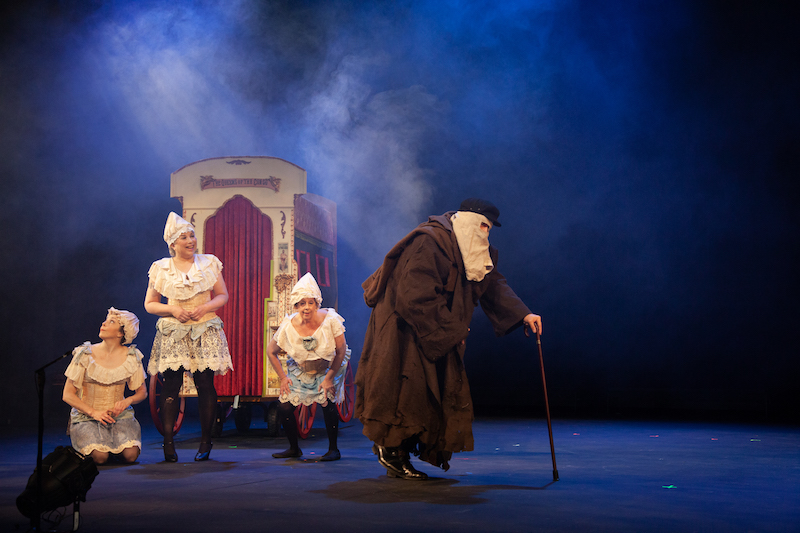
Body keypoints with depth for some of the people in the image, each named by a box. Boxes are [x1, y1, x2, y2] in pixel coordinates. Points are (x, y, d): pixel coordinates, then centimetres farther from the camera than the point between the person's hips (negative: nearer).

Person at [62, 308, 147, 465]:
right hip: (86, 416, -1)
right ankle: (86, 446, 9)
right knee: (100, 457, -27)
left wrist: (127, 401, -13)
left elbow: (142, 392, 9)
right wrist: (93, 412, -16)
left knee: (130, 455, -24)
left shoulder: (131, 357, -2)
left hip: (118, 415, 2)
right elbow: (68, 395, -5)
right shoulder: (85, 354, -7)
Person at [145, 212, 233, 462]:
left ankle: (205, 441, 7)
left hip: (205, 330, 0)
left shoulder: (209, 263, 8)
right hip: (172, 332, 0)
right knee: (171, 384, -6)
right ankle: (168, 442, -2)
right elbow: (149, 304, 8)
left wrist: (205, 307, -9)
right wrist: (173, 309, -9)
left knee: (205, 384, -2)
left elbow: (223, 296, 10)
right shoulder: (160, 268, 6)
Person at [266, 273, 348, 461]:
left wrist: (330, 378, -17)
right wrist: (283, 377, -5)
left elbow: (341, 350, -15)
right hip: (300, 371, 2)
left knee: (327, 401, -24)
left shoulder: (330, 320, -27)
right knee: (284, 406, -9)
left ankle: (333, 449, -5)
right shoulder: (288, 326, -21)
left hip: (328, 369, -2)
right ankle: (294, 448, 16)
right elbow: (271, 351, -4)